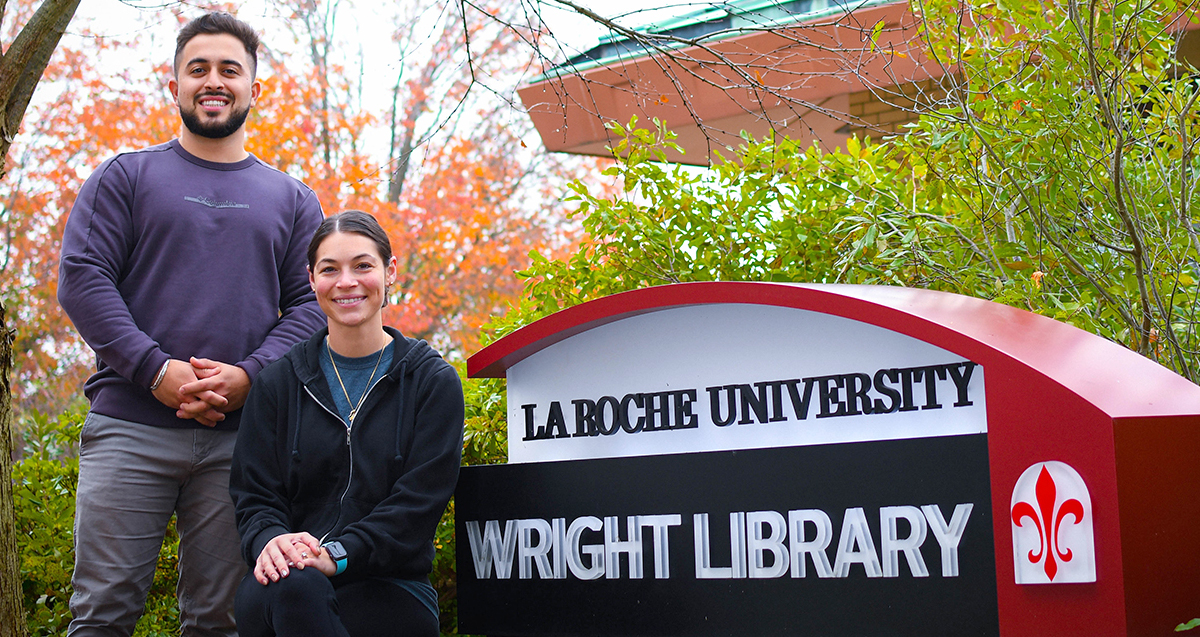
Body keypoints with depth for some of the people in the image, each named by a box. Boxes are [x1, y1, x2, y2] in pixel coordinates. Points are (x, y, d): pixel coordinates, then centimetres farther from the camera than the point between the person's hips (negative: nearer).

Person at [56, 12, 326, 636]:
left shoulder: (290, 199, 17)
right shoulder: (126, 176, 11)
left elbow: (311, 304, 9)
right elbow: (81, 279, 0)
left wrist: (247, 377, -9)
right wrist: (157, 371, -12)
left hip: (241, 434, 2)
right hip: (130, 426, -1)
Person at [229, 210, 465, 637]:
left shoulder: (433, 382, 5)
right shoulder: (279, 384, 13)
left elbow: (418, 503, -4)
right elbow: (254, 494, 8)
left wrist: (336, 554, -20)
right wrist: (270, 541, -17)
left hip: (389, 589, -1)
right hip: (293, 576, 2)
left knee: (291, 592, -33)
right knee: (286, 585, -35)